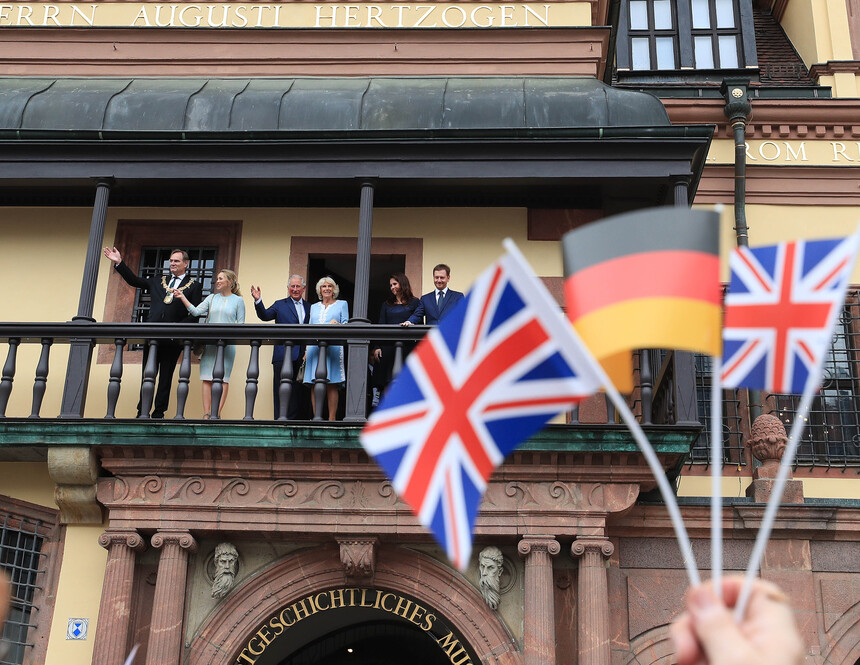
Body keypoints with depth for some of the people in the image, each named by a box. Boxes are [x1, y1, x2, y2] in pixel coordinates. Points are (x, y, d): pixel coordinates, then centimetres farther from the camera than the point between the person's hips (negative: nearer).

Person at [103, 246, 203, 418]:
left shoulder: (194, 285, 6)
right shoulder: (158, 281, 19)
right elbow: (134, 281, 19)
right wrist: (119, 263, 11)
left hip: (173, 338, -4)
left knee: (166, 376, 0)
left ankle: (159, 412, 3)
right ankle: (142, 412, 8)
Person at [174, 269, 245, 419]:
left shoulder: (238, 300, 7)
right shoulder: (212, 298, 15)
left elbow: (241, 324, 4)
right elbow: (196, 311, 4)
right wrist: (182, 298, -4)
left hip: (227, 344, -3)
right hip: (210, 343, 3)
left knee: (223, 377, -6)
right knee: (207, 378, -3)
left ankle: (217, 413, -6)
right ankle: (206, 414, -4)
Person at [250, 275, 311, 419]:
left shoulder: (309, 308, 16)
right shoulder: (280, 305, 11)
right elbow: (265, 316, -5)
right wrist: (258, 301, -22)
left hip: (302, 357, 2)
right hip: (284, 356, -2)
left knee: (299, 391, 3)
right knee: (282, 390, -3)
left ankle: (294, 419, 7)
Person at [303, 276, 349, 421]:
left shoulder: (341, 304, 13)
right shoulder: (314, 307, 23)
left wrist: (337, 324, -18)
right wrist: (307, 349, 9)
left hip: (333, 348, -3)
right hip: (315, 348, 3)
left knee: (331, 385, -8)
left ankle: (332, 418, -7)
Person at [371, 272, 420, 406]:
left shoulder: (414, 302, 10)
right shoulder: (386, 305, 20)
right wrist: (377, 347, 3)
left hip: (407, 346, -3)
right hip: (388, 346, 3)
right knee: (388, 381, -3)